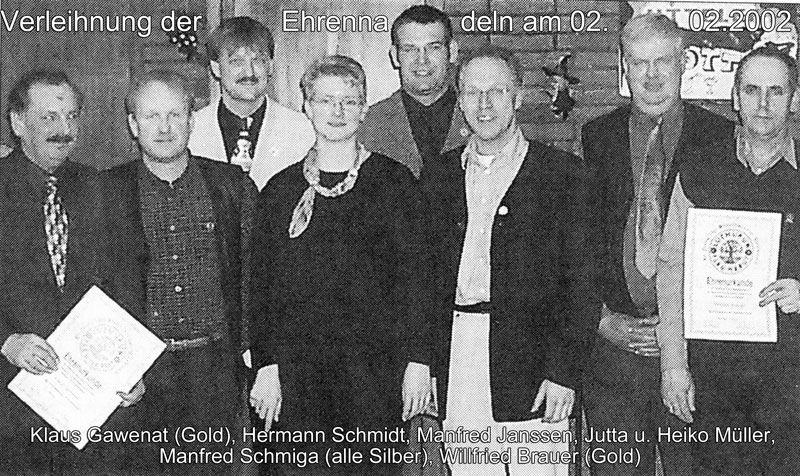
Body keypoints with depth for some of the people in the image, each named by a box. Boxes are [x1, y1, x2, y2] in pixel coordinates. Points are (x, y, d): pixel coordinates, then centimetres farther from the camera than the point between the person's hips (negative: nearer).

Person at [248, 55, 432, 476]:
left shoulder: (393, 181, 5)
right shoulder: (280, 189, 9)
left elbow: (414, 274, 1)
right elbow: (263, 283, 8)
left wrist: (418, 360, -5)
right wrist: (266, 366, 1)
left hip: (375, 365, -1)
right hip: (299, 369, 1)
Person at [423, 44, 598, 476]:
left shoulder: (561, 173, 2)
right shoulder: (438, 175, 13)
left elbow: (581, 282, -2)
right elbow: (428, 275, 12)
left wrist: (564, 371, -10)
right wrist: (425, 368, 3)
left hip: (533, 371, -3)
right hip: (456, 371, 3)